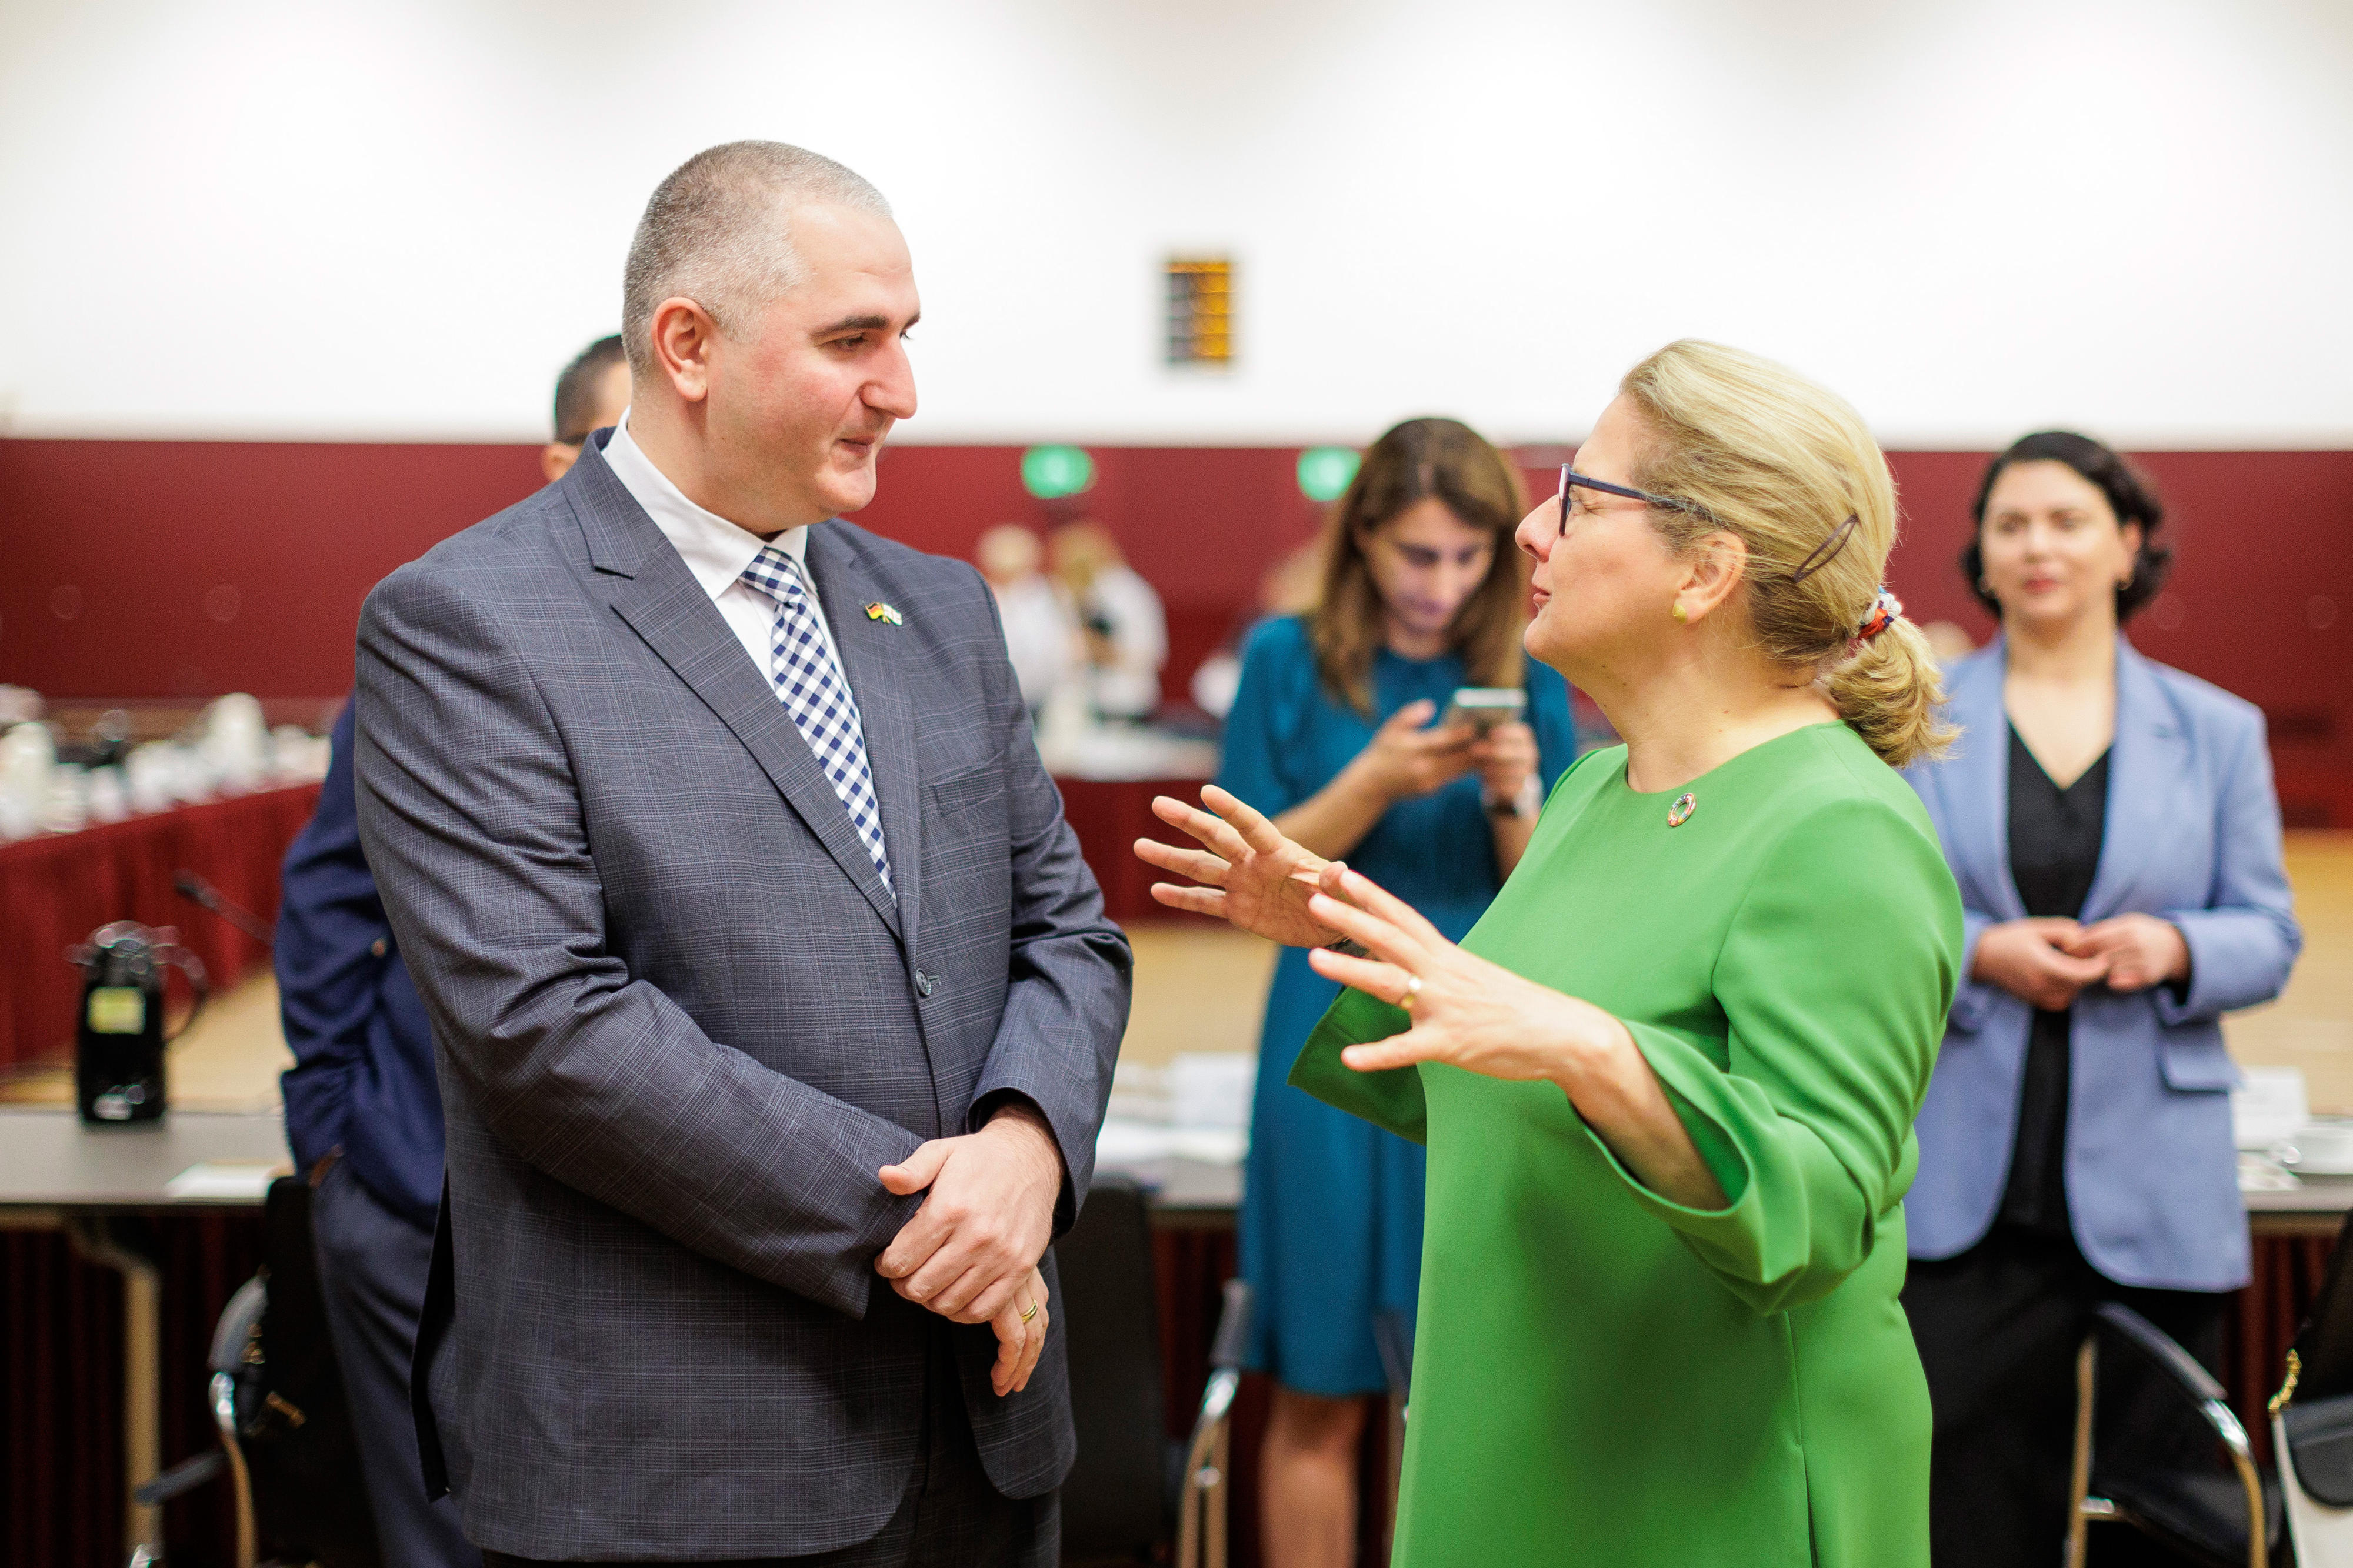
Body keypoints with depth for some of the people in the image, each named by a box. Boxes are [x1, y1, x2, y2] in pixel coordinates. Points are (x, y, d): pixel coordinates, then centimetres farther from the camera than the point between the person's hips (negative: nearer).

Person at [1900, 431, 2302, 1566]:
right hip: (1964, 1196, -1)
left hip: (2154, 1195, 1)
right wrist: (1980, 953, -14)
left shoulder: (2217, 733, 10)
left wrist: (2173, 949, -12)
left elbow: (2269, 939, 9)